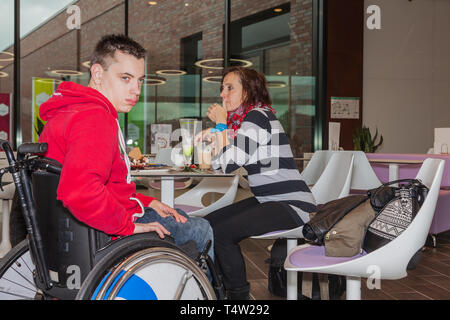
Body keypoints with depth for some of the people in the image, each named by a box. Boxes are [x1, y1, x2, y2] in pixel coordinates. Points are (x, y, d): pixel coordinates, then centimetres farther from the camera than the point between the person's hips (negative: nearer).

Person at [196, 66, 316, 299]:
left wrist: (220, 124, -9)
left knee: (222, 232, -22)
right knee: (208, 222, 6)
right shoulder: (243, 118, 16)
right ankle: (220, 289, 17)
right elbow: (220, 163, 18)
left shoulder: (258, 116, -14)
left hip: (292, 205, -10)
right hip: (267, 201, 10)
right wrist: (212, 134, 4)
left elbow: (229, 164, -19)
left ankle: (239, 294, -4)